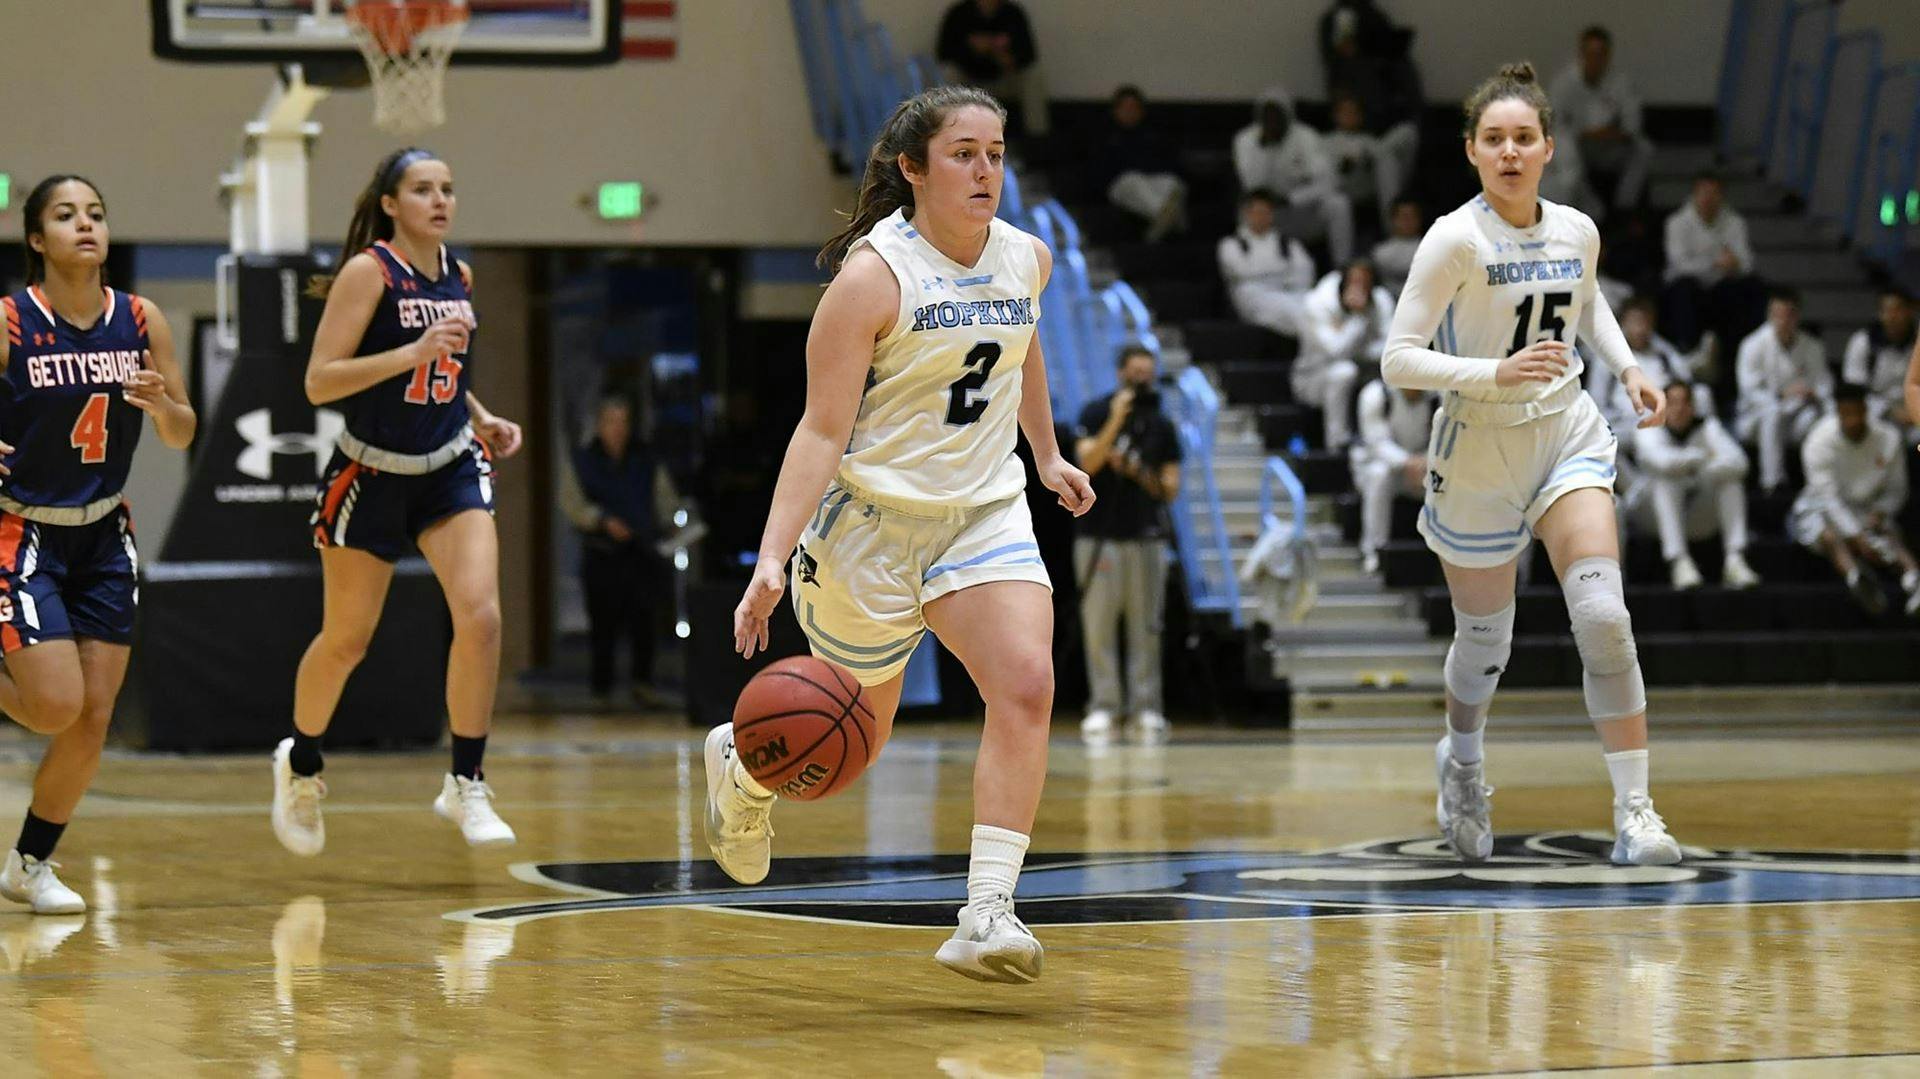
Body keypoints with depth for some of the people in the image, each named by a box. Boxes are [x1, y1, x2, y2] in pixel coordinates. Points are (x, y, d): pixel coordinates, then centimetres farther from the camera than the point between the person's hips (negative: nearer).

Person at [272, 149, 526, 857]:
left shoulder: (458, 277, 5)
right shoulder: (368, 272, -14)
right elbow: (319, 382, -20)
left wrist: (482, 418, 7)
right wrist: (412, 352, -29)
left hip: (450, 469, 4)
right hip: (372, 474, -4)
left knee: (481, 614, -17)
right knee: (346, 641, 9)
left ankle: (466, 785, -6)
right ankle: (301, 763, 36)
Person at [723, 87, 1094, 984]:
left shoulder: (1026, 260, 2)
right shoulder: (873, 277, -17)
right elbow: (823, 430, -19)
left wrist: (1047, 454, 34)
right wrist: (772, 557, -27)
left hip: (986, 513, 4)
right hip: (874, 517, -4)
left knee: (1026, 687, -20)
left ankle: (986, 917, -22)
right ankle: (739, 762, 44)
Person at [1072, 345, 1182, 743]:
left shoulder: (1161, 426, 8)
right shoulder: (1096, 414, 1)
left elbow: (1171, 488, 6)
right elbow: (1087, 462, -14)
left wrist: (1137, 472, -11)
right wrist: (1116, 421, -22)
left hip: (1146, 536, 2)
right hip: (1099, 535, -2)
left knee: (1146, 627, 1)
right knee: (1099, 625, -4)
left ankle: (1146, 707, 2)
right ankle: (1102, 707, -2)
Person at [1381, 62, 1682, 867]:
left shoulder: (1577, 232, -1)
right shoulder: (1455, 240, -17)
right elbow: (1398, 360, -20)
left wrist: (1627, 367, 8)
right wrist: (1497, 371, -31)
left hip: (1567, 438, 3)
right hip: (1479, 450, -3)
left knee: (1603, 617, -16)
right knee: (1485, 642, 10)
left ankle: (1634, 811, -14)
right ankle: (1462, 759, 43)